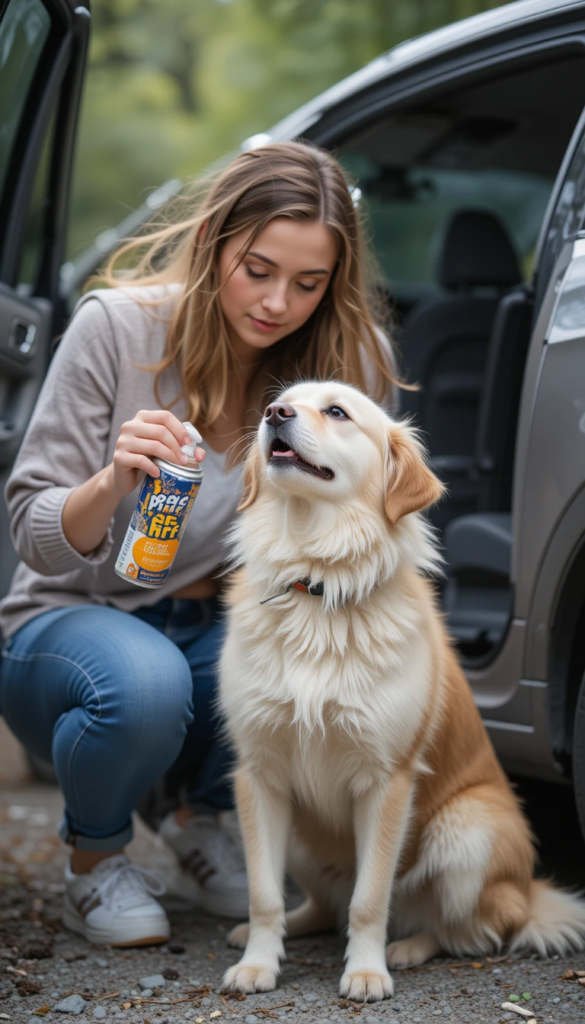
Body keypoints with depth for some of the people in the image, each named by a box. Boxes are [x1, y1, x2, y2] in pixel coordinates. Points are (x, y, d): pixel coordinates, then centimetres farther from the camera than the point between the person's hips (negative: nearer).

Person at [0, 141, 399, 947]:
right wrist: (113, 482, -38)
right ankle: (95, 857, 0)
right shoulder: (116, 325, -17)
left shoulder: (354, 359, -11)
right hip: (71, 619, -3)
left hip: (217, 631, 3)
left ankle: (204, 816, 5)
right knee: (144, 681, -36)